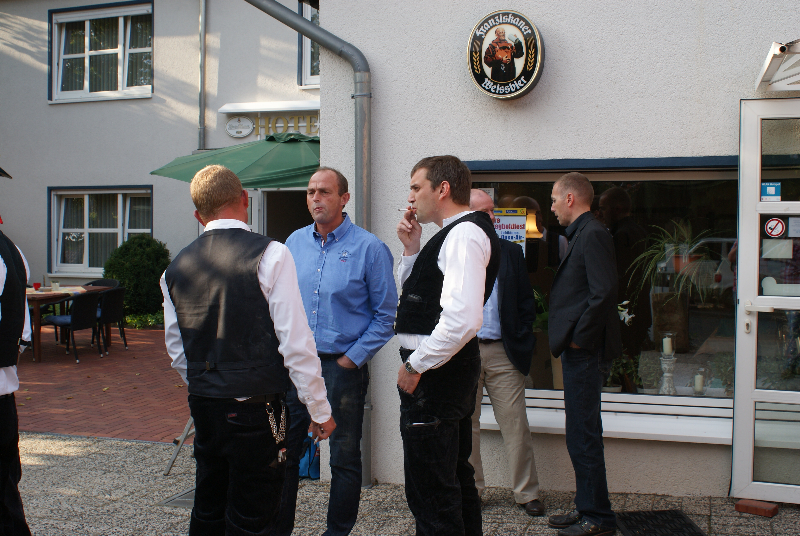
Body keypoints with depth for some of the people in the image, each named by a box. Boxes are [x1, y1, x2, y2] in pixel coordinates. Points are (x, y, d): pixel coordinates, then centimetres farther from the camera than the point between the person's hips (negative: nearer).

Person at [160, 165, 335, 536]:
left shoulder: (176, 267, 4)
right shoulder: (270, 254, -12)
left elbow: (177, 352, 11)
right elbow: (296, 342, -13)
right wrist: (320, 410, -5)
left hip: (202, 405, 6)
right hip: (255, 407, -5)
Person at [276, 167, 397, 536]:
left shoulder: (369, 248, -7)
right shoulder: (294, 243, 8)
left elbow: (386, 315, -7)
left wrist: (352, 359, -10)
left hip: (343, 366, -4)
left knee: (344, 457, 6)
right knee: (284, 451, 11)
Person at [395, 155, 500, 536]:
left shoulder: (463, 234, -16)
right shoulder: (457, 232, 16)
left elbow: (463, 318, -28)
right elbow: (413, 295, 23)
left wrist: (415, 365, -19)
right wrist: (412, 250, 9)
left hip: (435, 373, -11)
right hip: (449, 368, 11)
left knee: (429, 490, -6)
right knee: (455, 476, 21)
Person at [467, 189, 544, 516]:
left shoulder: (510, 252, 9)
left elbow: (526, 301, 9)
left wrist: (522, 339, 3)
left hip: (504, 352, 1)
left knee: (516, 425, 2)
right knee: (466, 426, 8)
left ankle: (527, 493, 12)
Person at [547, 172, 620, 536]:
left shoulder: (592, 234, -13)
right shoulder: (583, 234, 17)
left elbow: (603, 292, -23)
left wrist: (579, 338, -17)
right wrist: (571, 339, 13)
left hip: (585, 352, -10)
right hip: (580, 352, 10)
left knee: (583, 437, -4)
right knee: (583, 434, 15)